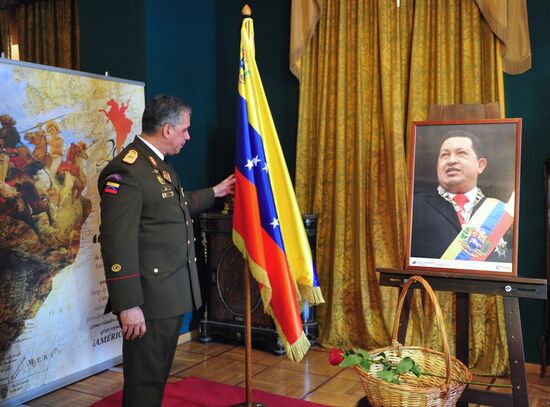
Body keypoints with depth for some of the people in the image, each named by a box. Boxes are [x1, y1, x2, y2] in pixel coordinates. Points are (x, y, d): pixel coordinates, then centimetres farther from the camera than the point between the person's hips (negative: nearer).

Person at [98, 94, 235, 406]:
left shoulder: (161, 165, 13)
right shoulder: (126, 170, -19)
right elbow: (118, 243, -23)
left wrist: (215, 192, 35)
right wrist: (128, 305, -24)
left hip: (174, 293, 10)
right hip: (149, 299, -10)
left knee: (159, 373, 22)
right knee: (145, 380, 5)